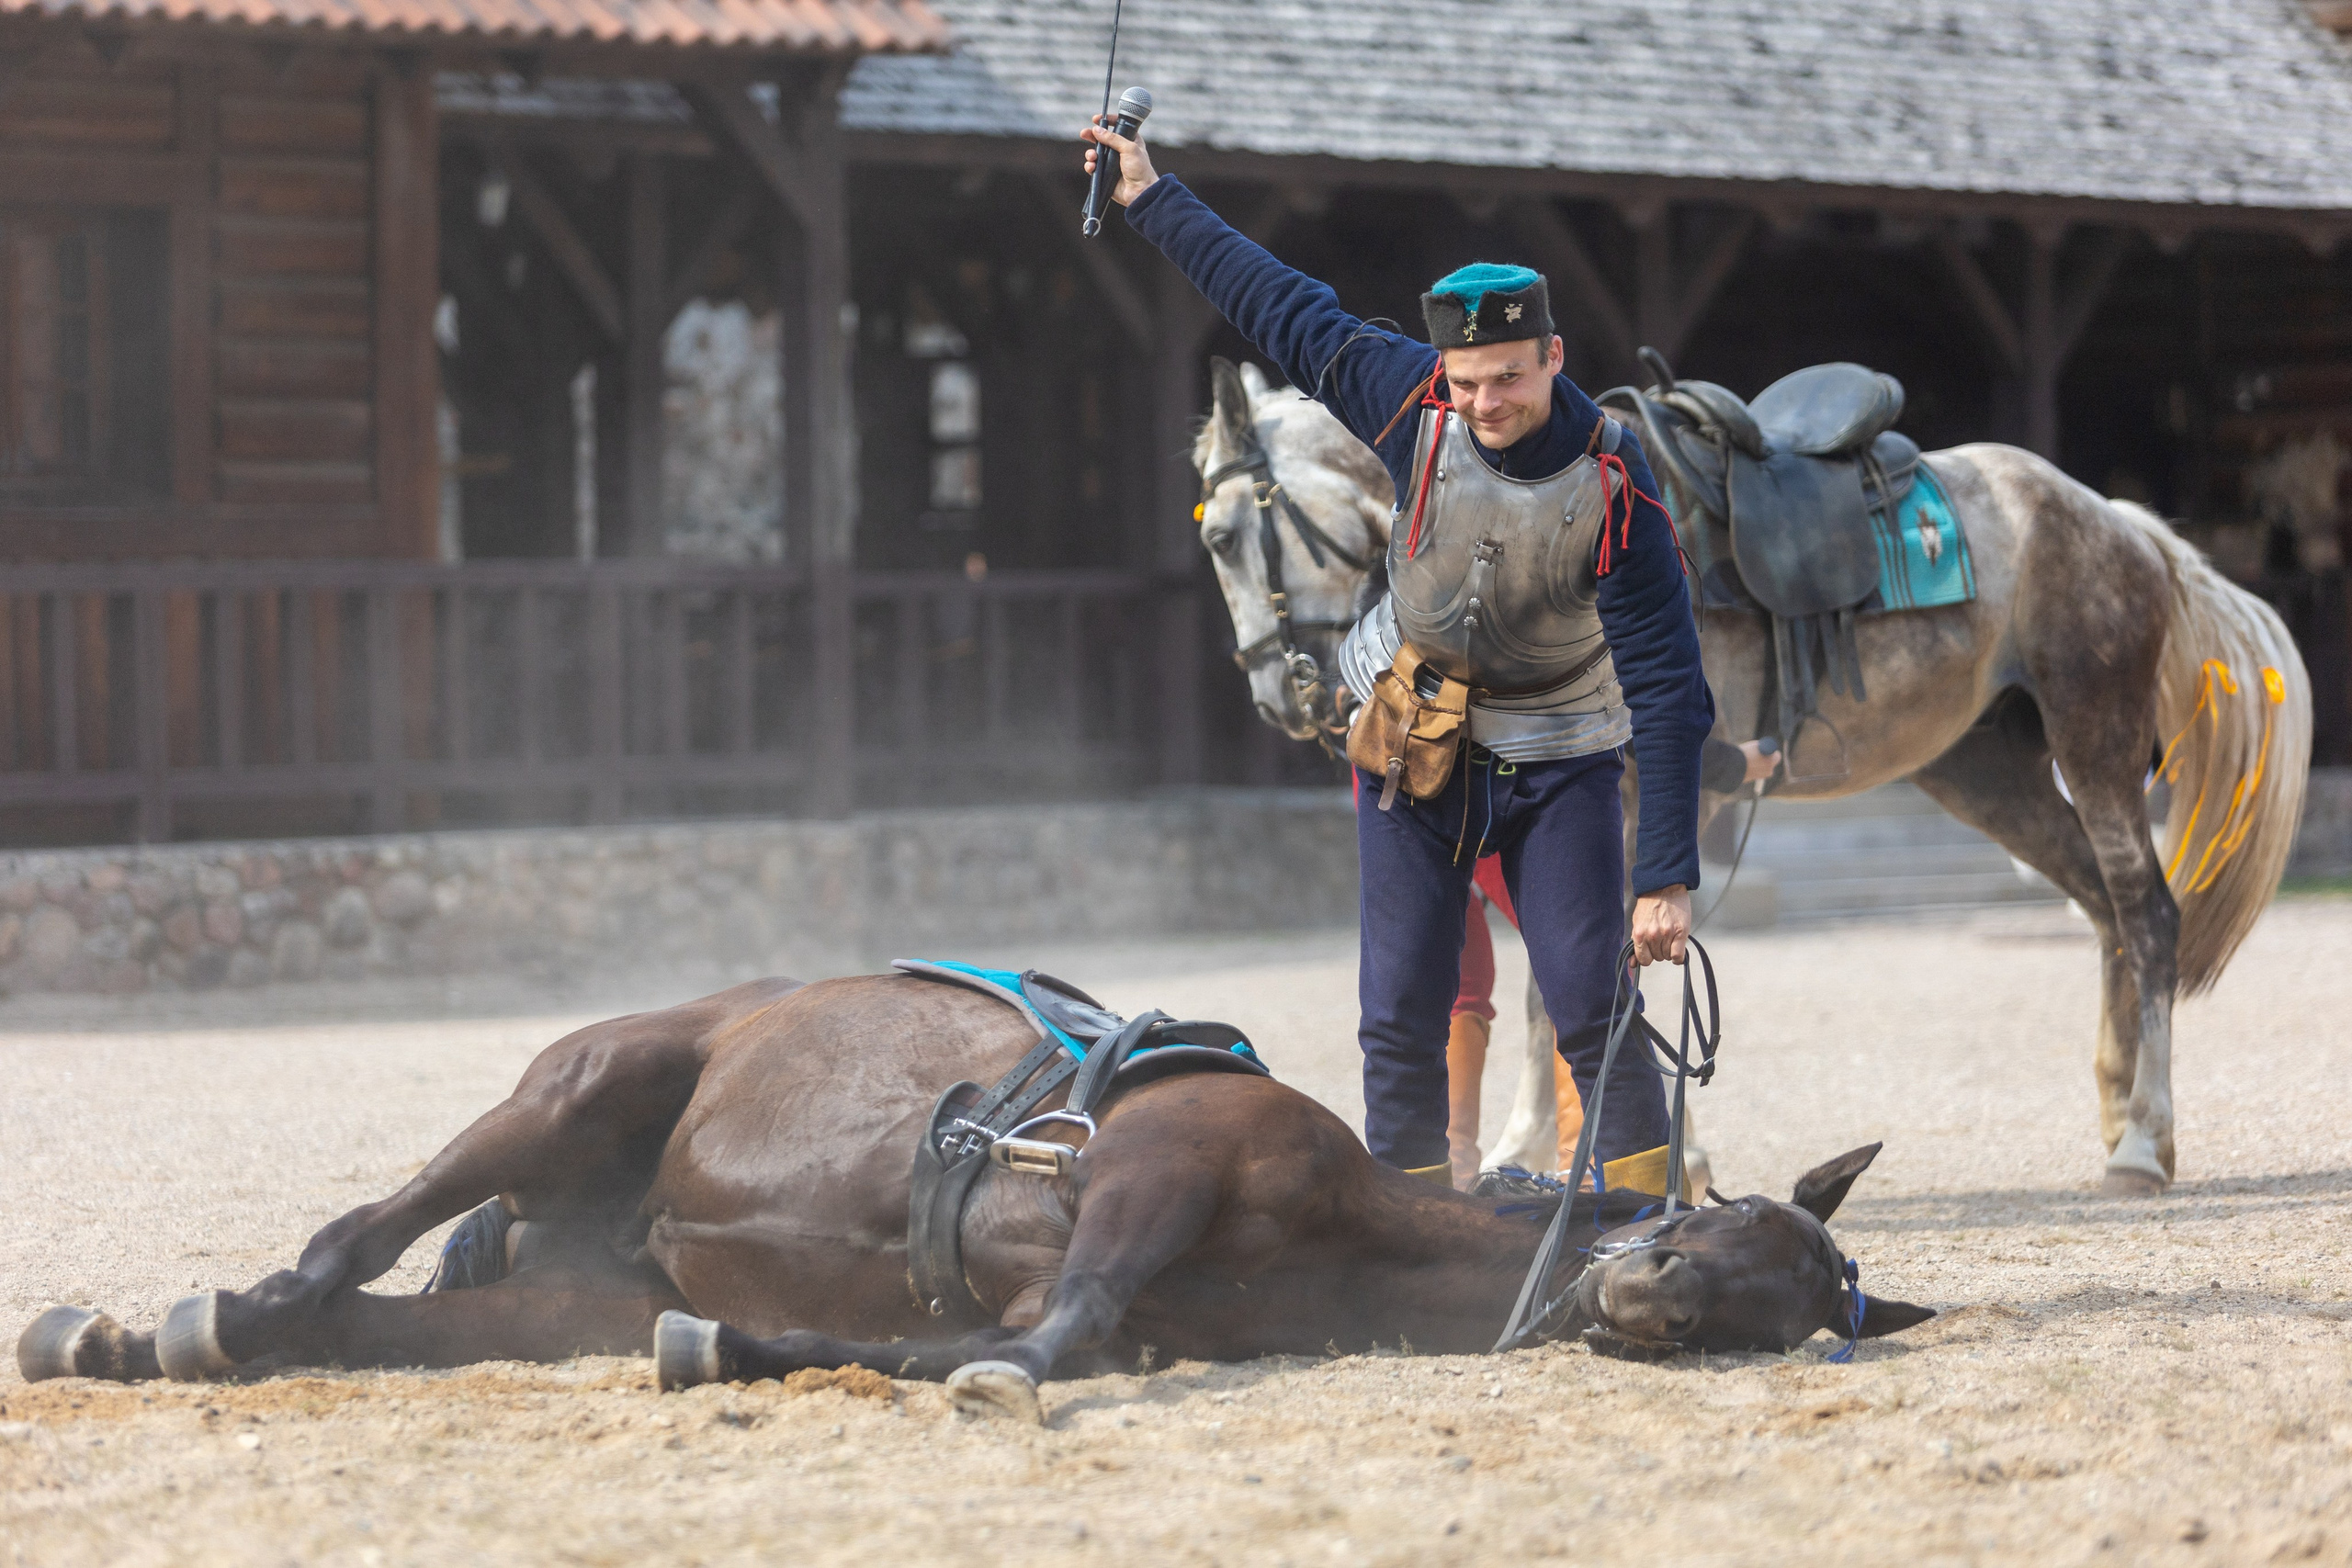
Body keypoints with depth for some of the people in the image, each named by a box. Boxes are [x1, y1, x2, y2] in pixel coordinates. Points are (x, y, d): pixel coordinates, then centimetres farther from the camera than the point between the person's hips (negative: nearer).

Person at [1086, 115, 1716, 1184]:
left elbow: (1667, 692, -25)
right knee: (1402, 1016, 2)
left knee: (1595, 1005, -12)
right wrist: (1153, 200, 9)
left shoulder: (1614, 488, -25)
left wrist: (1668, 878, -29)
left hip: (1558, 766, -3)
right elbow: (1282, 308, 1)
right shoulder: (1408, 398, -15)